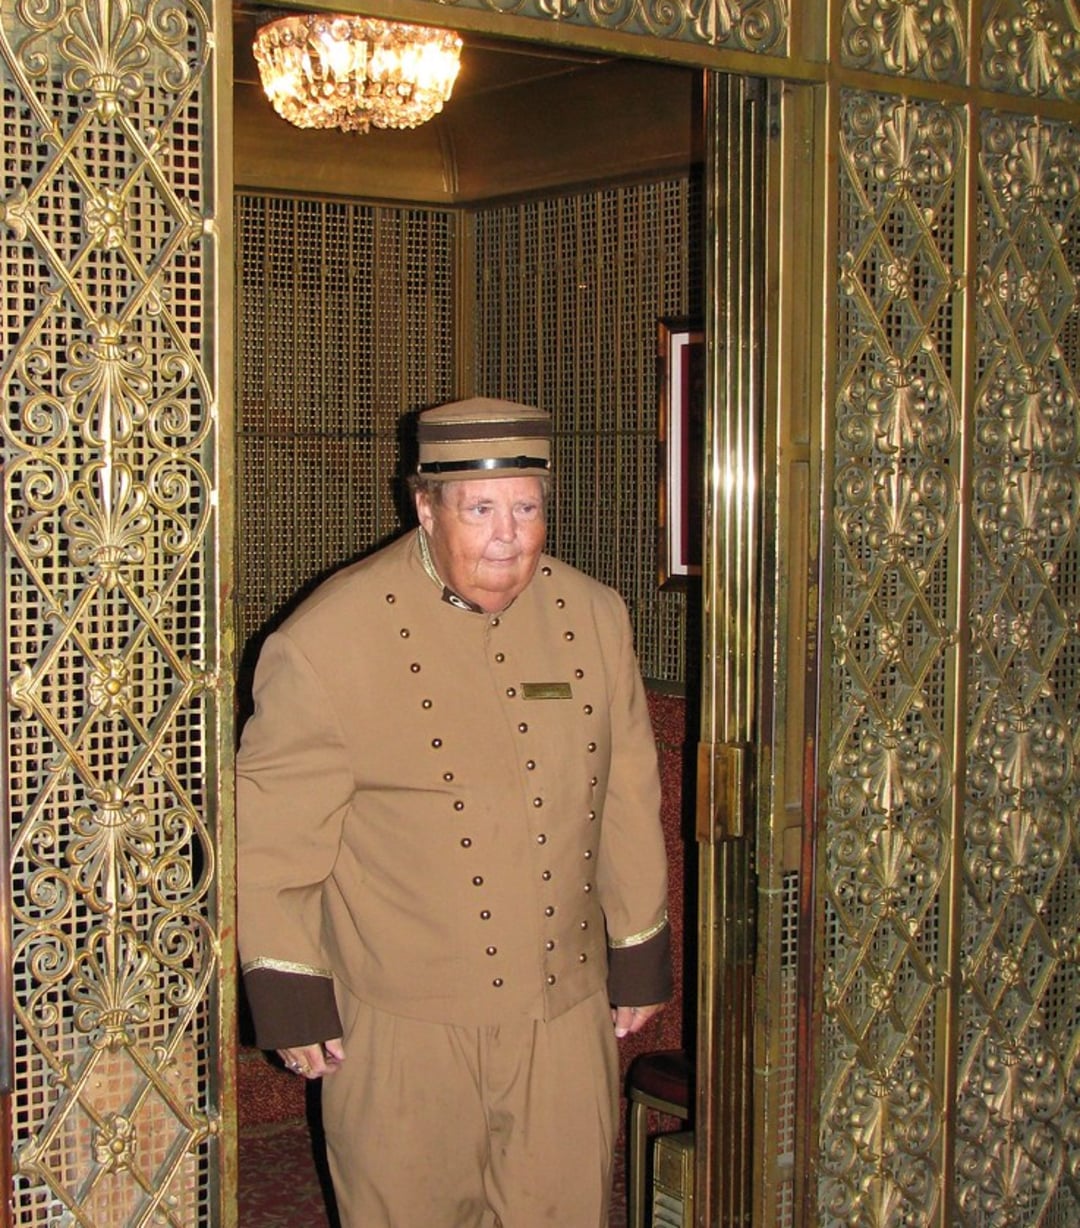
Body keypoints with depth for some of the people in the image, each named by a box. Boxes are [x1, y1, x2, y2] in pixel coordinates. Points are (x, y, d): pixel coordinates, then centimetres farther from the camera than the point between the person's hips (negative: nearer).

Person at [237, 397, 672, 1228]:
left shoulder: (595, 617, 3)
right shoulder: (331, 639, -11)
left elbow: (627, 800, 11)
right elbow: (273, 830, -7)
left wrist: (641, 956, 15)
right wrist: (289, 995, -6)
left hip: (567, 1012, 4)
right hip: (401, 1026, -3)